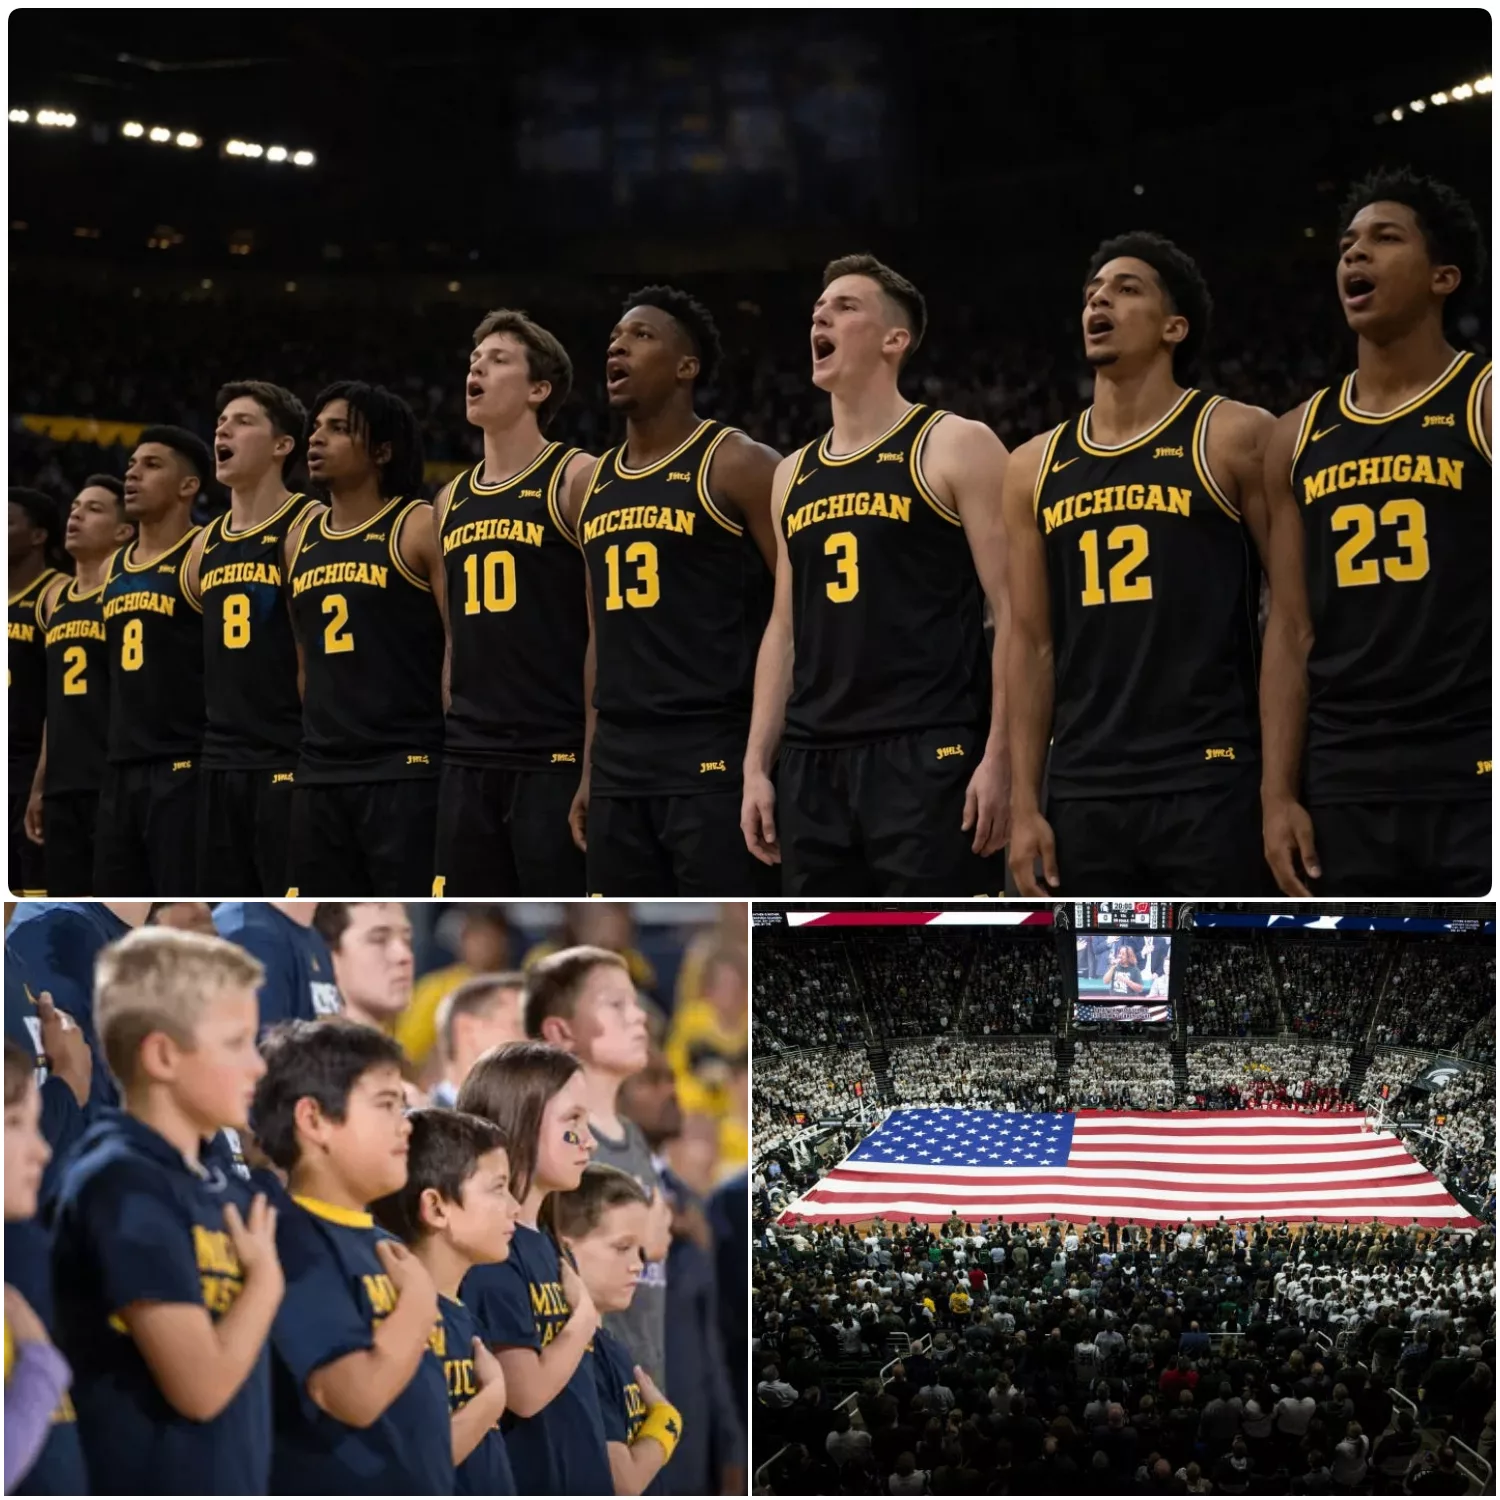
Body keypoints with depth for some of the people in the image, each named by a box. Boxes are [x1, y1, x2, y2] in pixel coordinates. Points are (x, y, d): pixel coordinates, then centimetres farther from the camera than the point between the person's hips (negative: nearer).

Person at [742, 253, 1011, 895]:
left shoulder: (956, 447, -2)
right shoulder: (794, 474, 17)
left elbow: (1012, 609, -7)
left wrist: (999, 755, -16)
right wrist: (755, 764, 12)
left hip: (927, 758, -7)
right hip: (812, 763, 7)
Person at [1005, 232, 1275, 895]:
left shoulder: (1233, 438, -1)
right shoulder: (1034, 467, 13)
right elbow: (1032, 643, 12)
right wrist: (1024, 802, 6)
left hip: (1211, 786, -5)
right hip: (1083, 792, 5)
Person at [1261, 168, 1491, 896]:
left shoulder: (1486, 405, -1)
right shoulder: (1298, 437, 13)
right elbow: (1292, 630, 13)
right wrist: (1279, 793, 5)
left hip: (1477, 781, -5)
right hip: (1346, 789, 5)